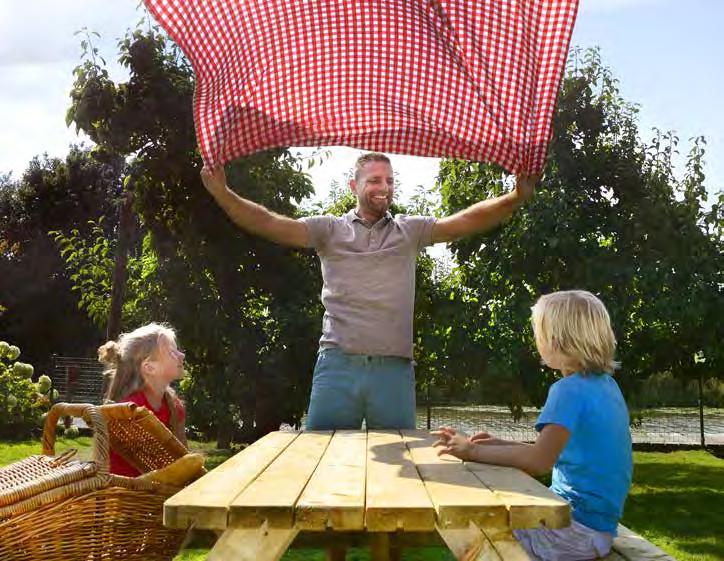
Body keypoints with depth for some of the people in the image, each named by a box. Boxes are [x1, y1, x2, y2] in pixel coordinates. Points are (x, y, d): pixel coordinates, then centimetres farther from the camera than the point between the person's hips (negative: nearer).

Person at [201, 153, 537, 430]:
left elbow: (466, 221, 2)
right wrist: (222, 193, -15)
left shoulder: (410, 231, 12)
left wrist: (516, 197, -12)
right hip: (338, 365, -1)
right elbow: (269, 224, -1)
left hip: (394, 369, 1)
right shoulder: (330, 229, 9)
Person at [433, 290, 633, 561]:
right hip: (598, 521, 9)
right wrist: (502, 444, 7)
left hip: (579, 530, -9)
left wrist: (473, 451, -20)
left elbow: (539, 461, -29)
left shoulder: (570, 390, -19)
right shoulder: (606, 385, 8)